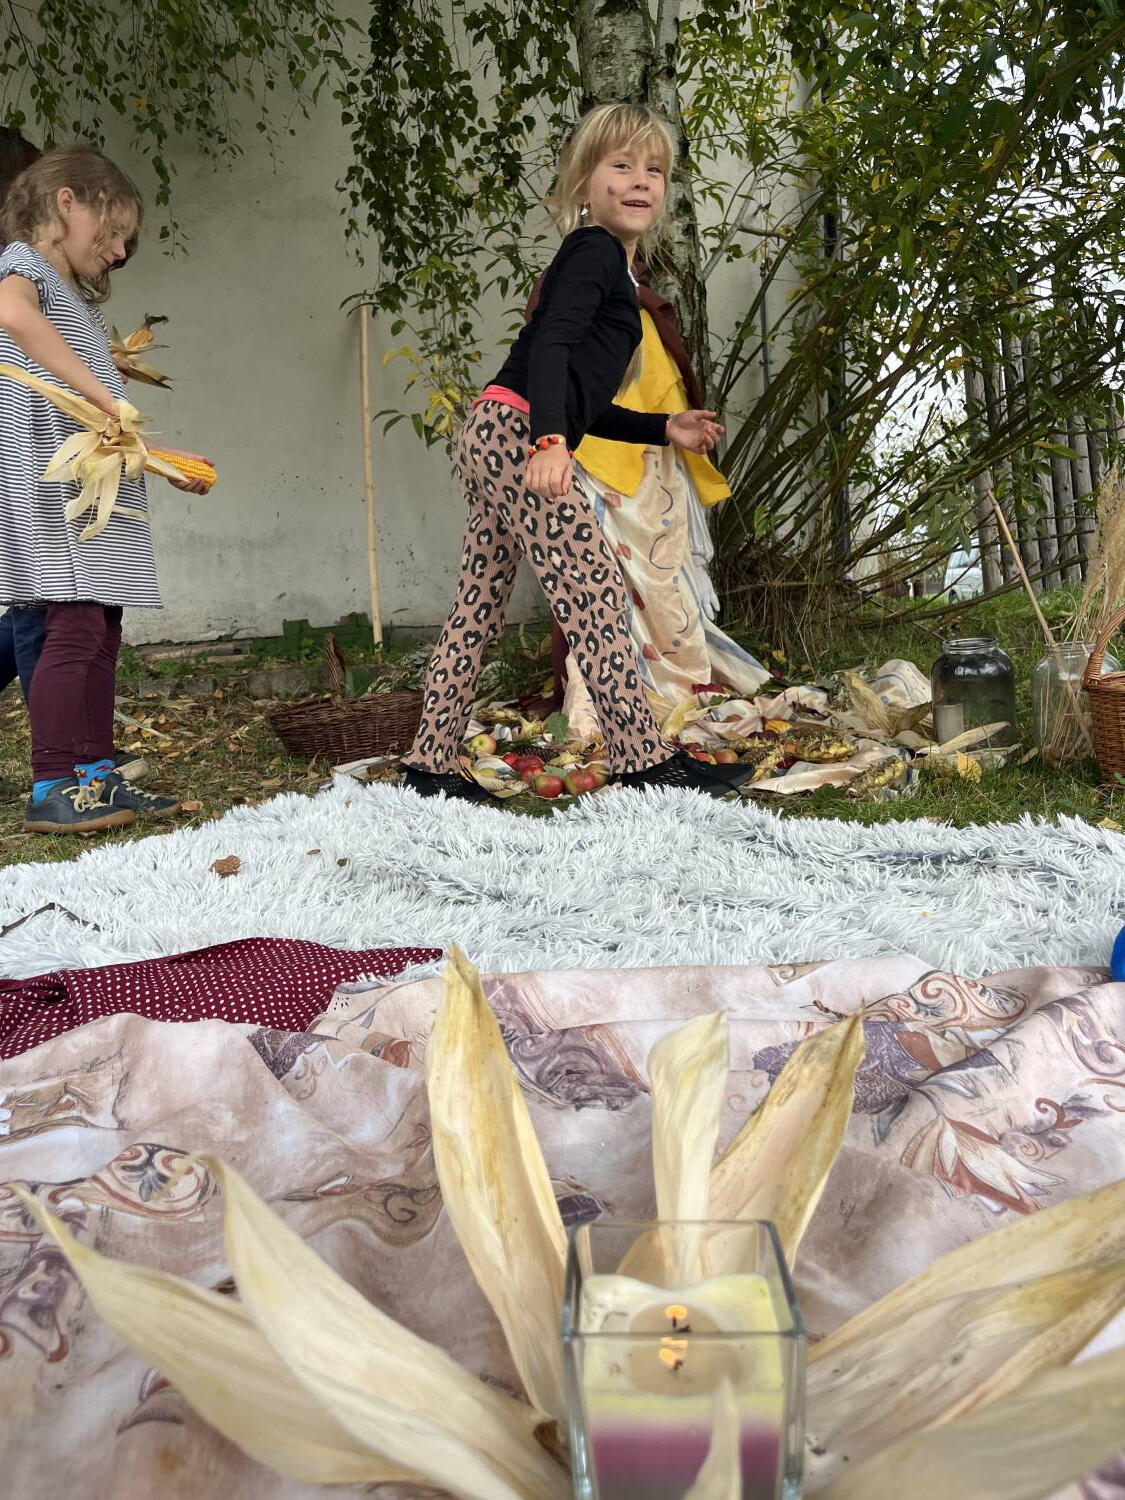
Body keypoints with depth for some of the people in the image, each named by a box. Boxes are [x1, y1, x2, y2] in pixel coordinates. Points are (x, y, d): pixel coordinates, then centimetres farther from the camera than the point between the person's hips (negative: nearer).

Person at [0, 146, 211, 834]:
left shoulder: (77, 304, 27)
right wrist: (104, 395, -28)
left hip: (102, 487, 9)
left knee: (102, 631, 5)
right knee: (76, 626, -13)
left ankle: (96, 776, 9)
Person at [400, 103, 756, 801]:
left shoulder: (607, 271, 28)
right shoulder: (595, 250, -2)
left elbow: (585, 404, 28)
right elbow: (550, 344, -20)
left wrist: (666, 429, 26)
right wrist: (550, 439, -34)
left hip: (496, 439, 10)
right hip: (517, 432, -10)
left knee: (478, 610, 9)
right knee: (598, 597, -9)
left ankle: (431, 764, 15)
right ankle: (647, 760, -5)